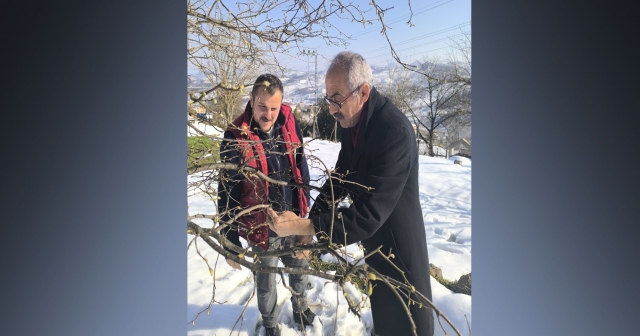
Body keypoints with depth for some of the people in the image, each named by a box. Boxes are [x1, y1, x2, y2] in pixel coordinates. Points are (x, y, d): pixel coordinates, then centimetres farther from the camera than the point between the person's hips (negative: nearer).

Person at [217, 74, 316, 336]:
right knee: (266, 282, 19)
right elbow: (227, 193, -15)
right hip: (262, 227, -4)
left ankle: (299, 306, 56)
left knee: (300, 268, 25)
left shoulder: (290, 126, -8)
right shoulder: (236, 137, -21)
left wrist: (306, 211, 11)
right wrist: (231, 243, -10)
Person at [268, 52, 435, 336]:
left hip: (398, 244, -7)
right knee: (381, 305, 28)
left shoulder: (395, 131, -32)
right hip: (373, 241, 7)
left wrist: (304, 226, -35)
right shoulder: (351, 123, -4)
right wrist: (309, 222, -4)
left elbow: (370, 213, -34)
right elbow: (340, 178, 6)